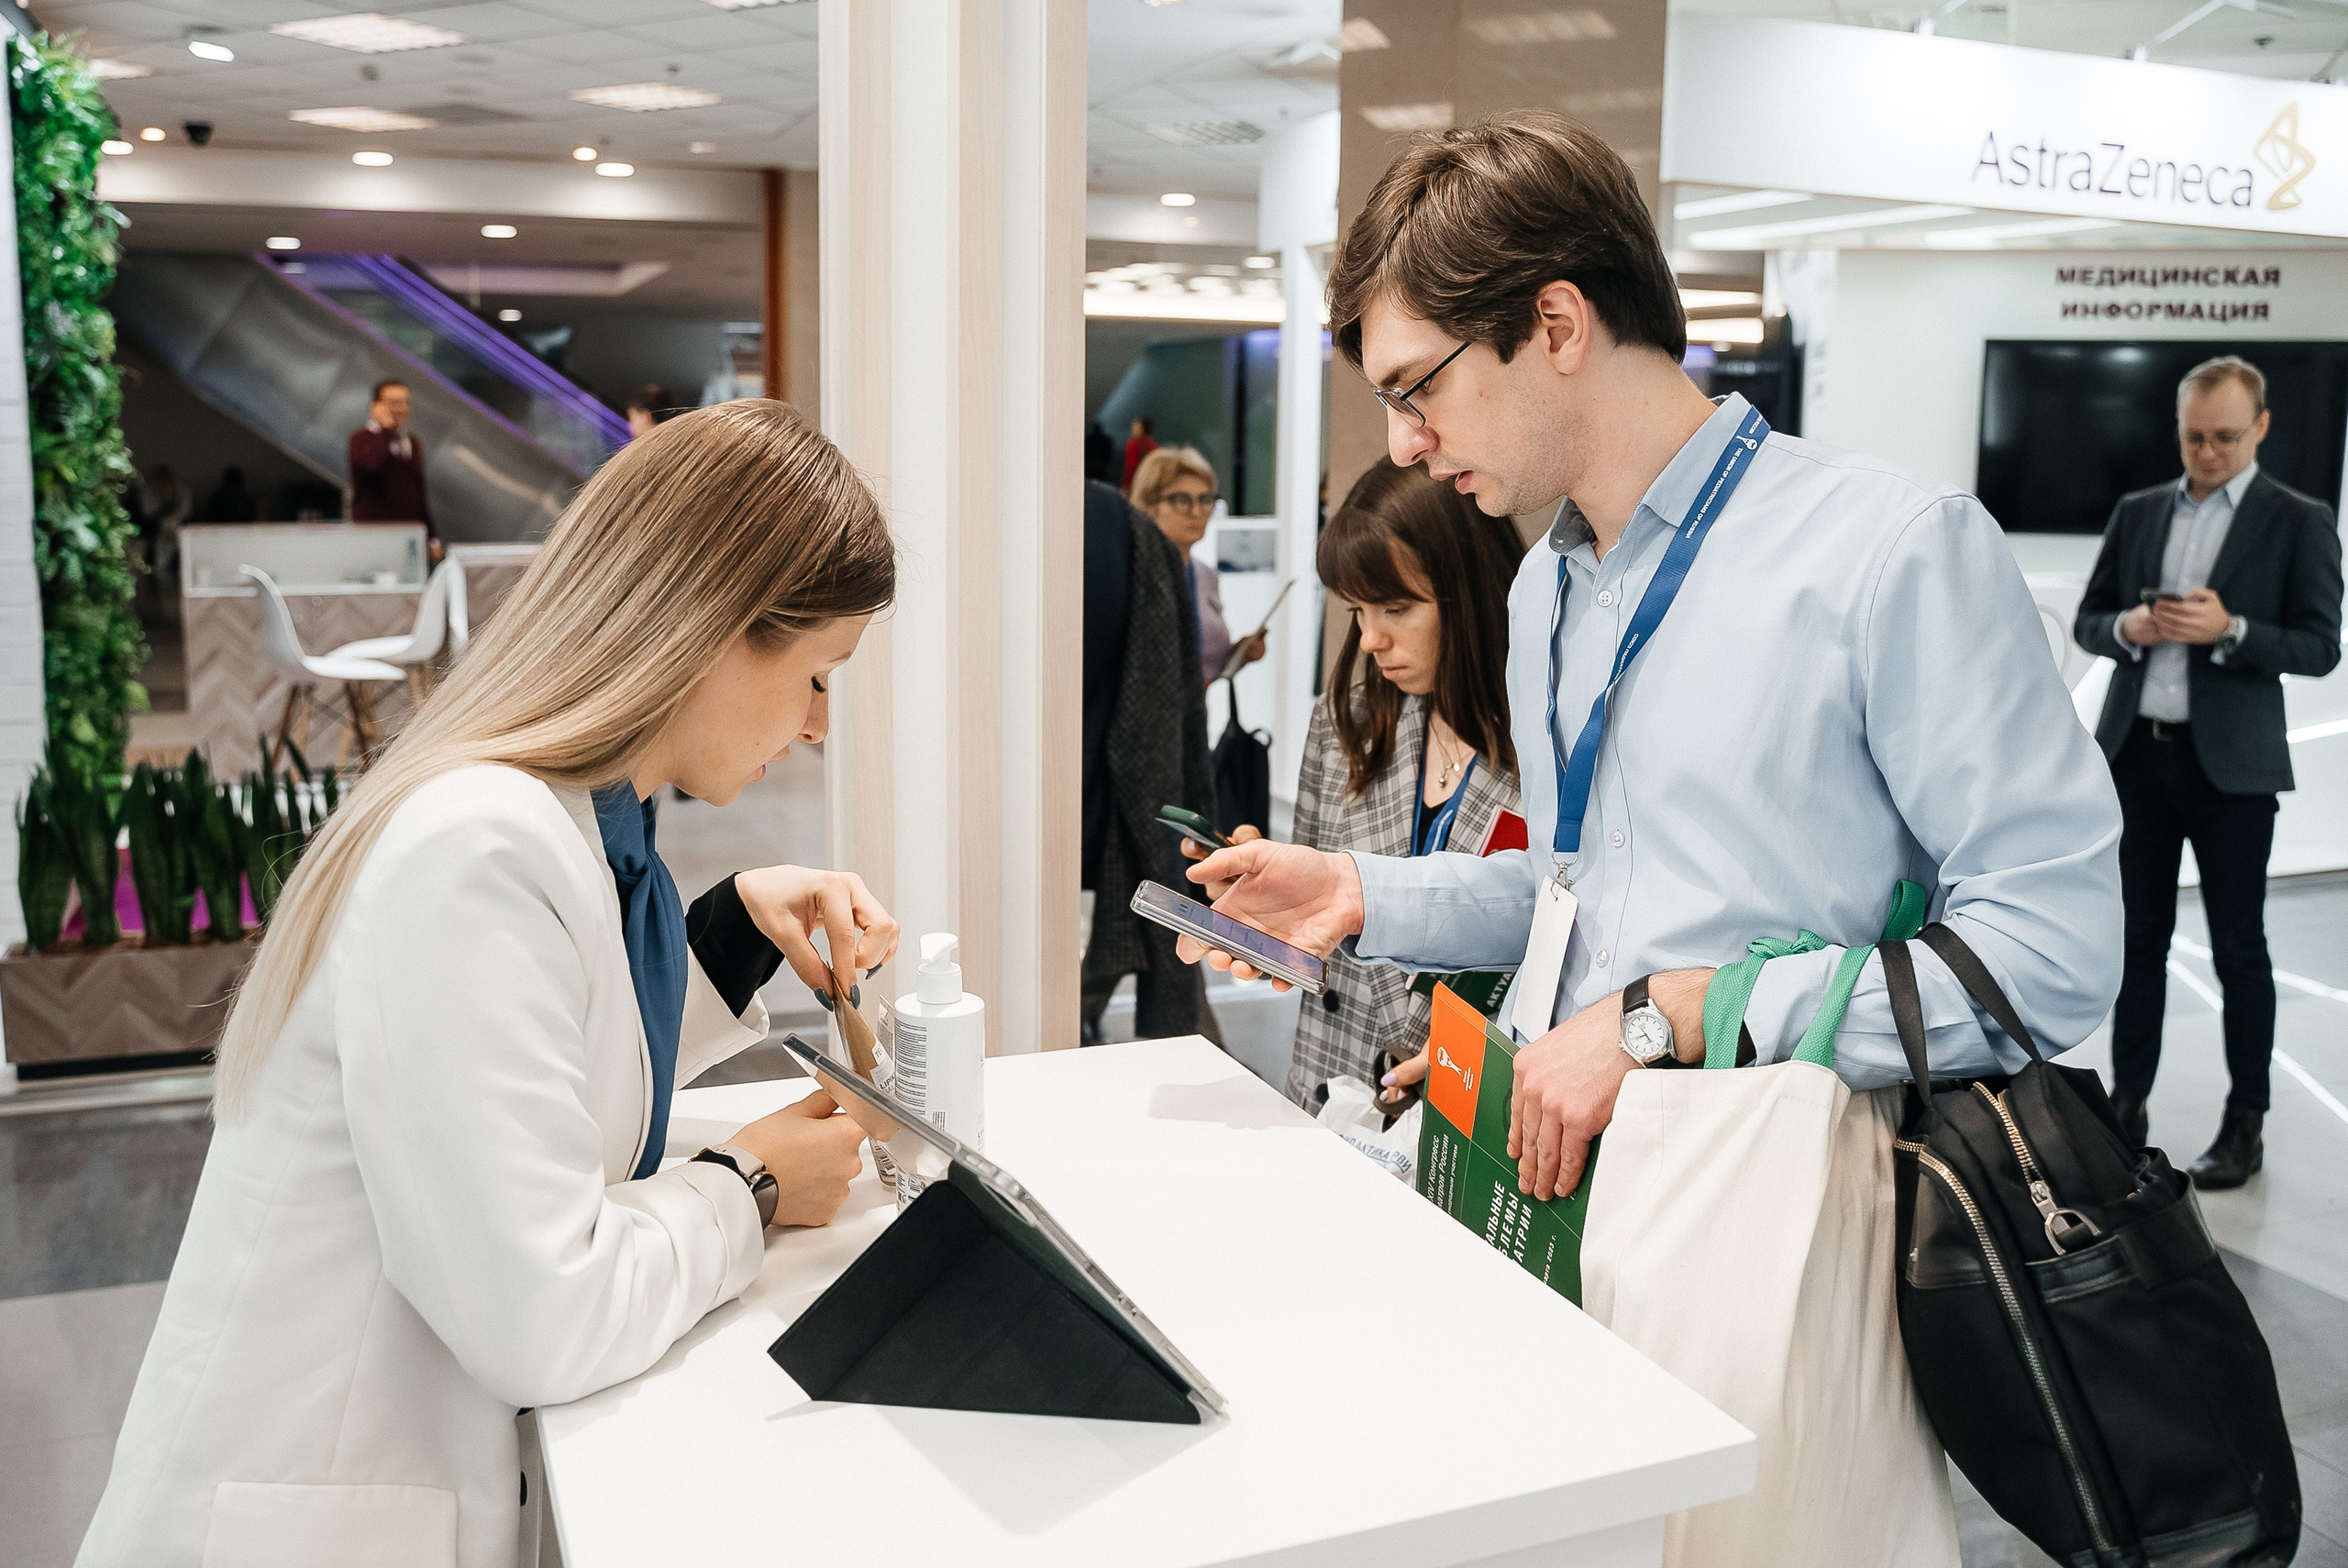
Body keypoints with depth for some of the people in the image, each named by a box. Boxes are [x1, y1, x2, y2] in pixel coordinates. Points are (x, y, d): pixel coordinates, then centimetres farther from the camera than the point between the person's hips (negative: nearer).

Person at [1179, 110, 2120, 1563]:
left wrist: (1668, 1019, -20)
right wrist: (1366, 894, 8)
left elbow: (2052, 947, -18)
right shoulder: (1547, 594, 13)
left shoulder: (1898, 550, -14)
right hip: (1577, 1187, 7)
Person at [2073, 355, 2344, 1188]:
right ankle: (2128, 1104, 19)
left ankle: (2246, 1122, 15)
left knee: (2239, 949, 4)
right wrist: (2129, 627, -9)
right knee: (2140, 939, 10)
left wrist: (2229, 630, -20)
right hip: (2136, 751, 4)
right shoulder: (2137, 512, 11)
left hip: (2230, 765, -3)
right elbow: (2087, 620, 12)